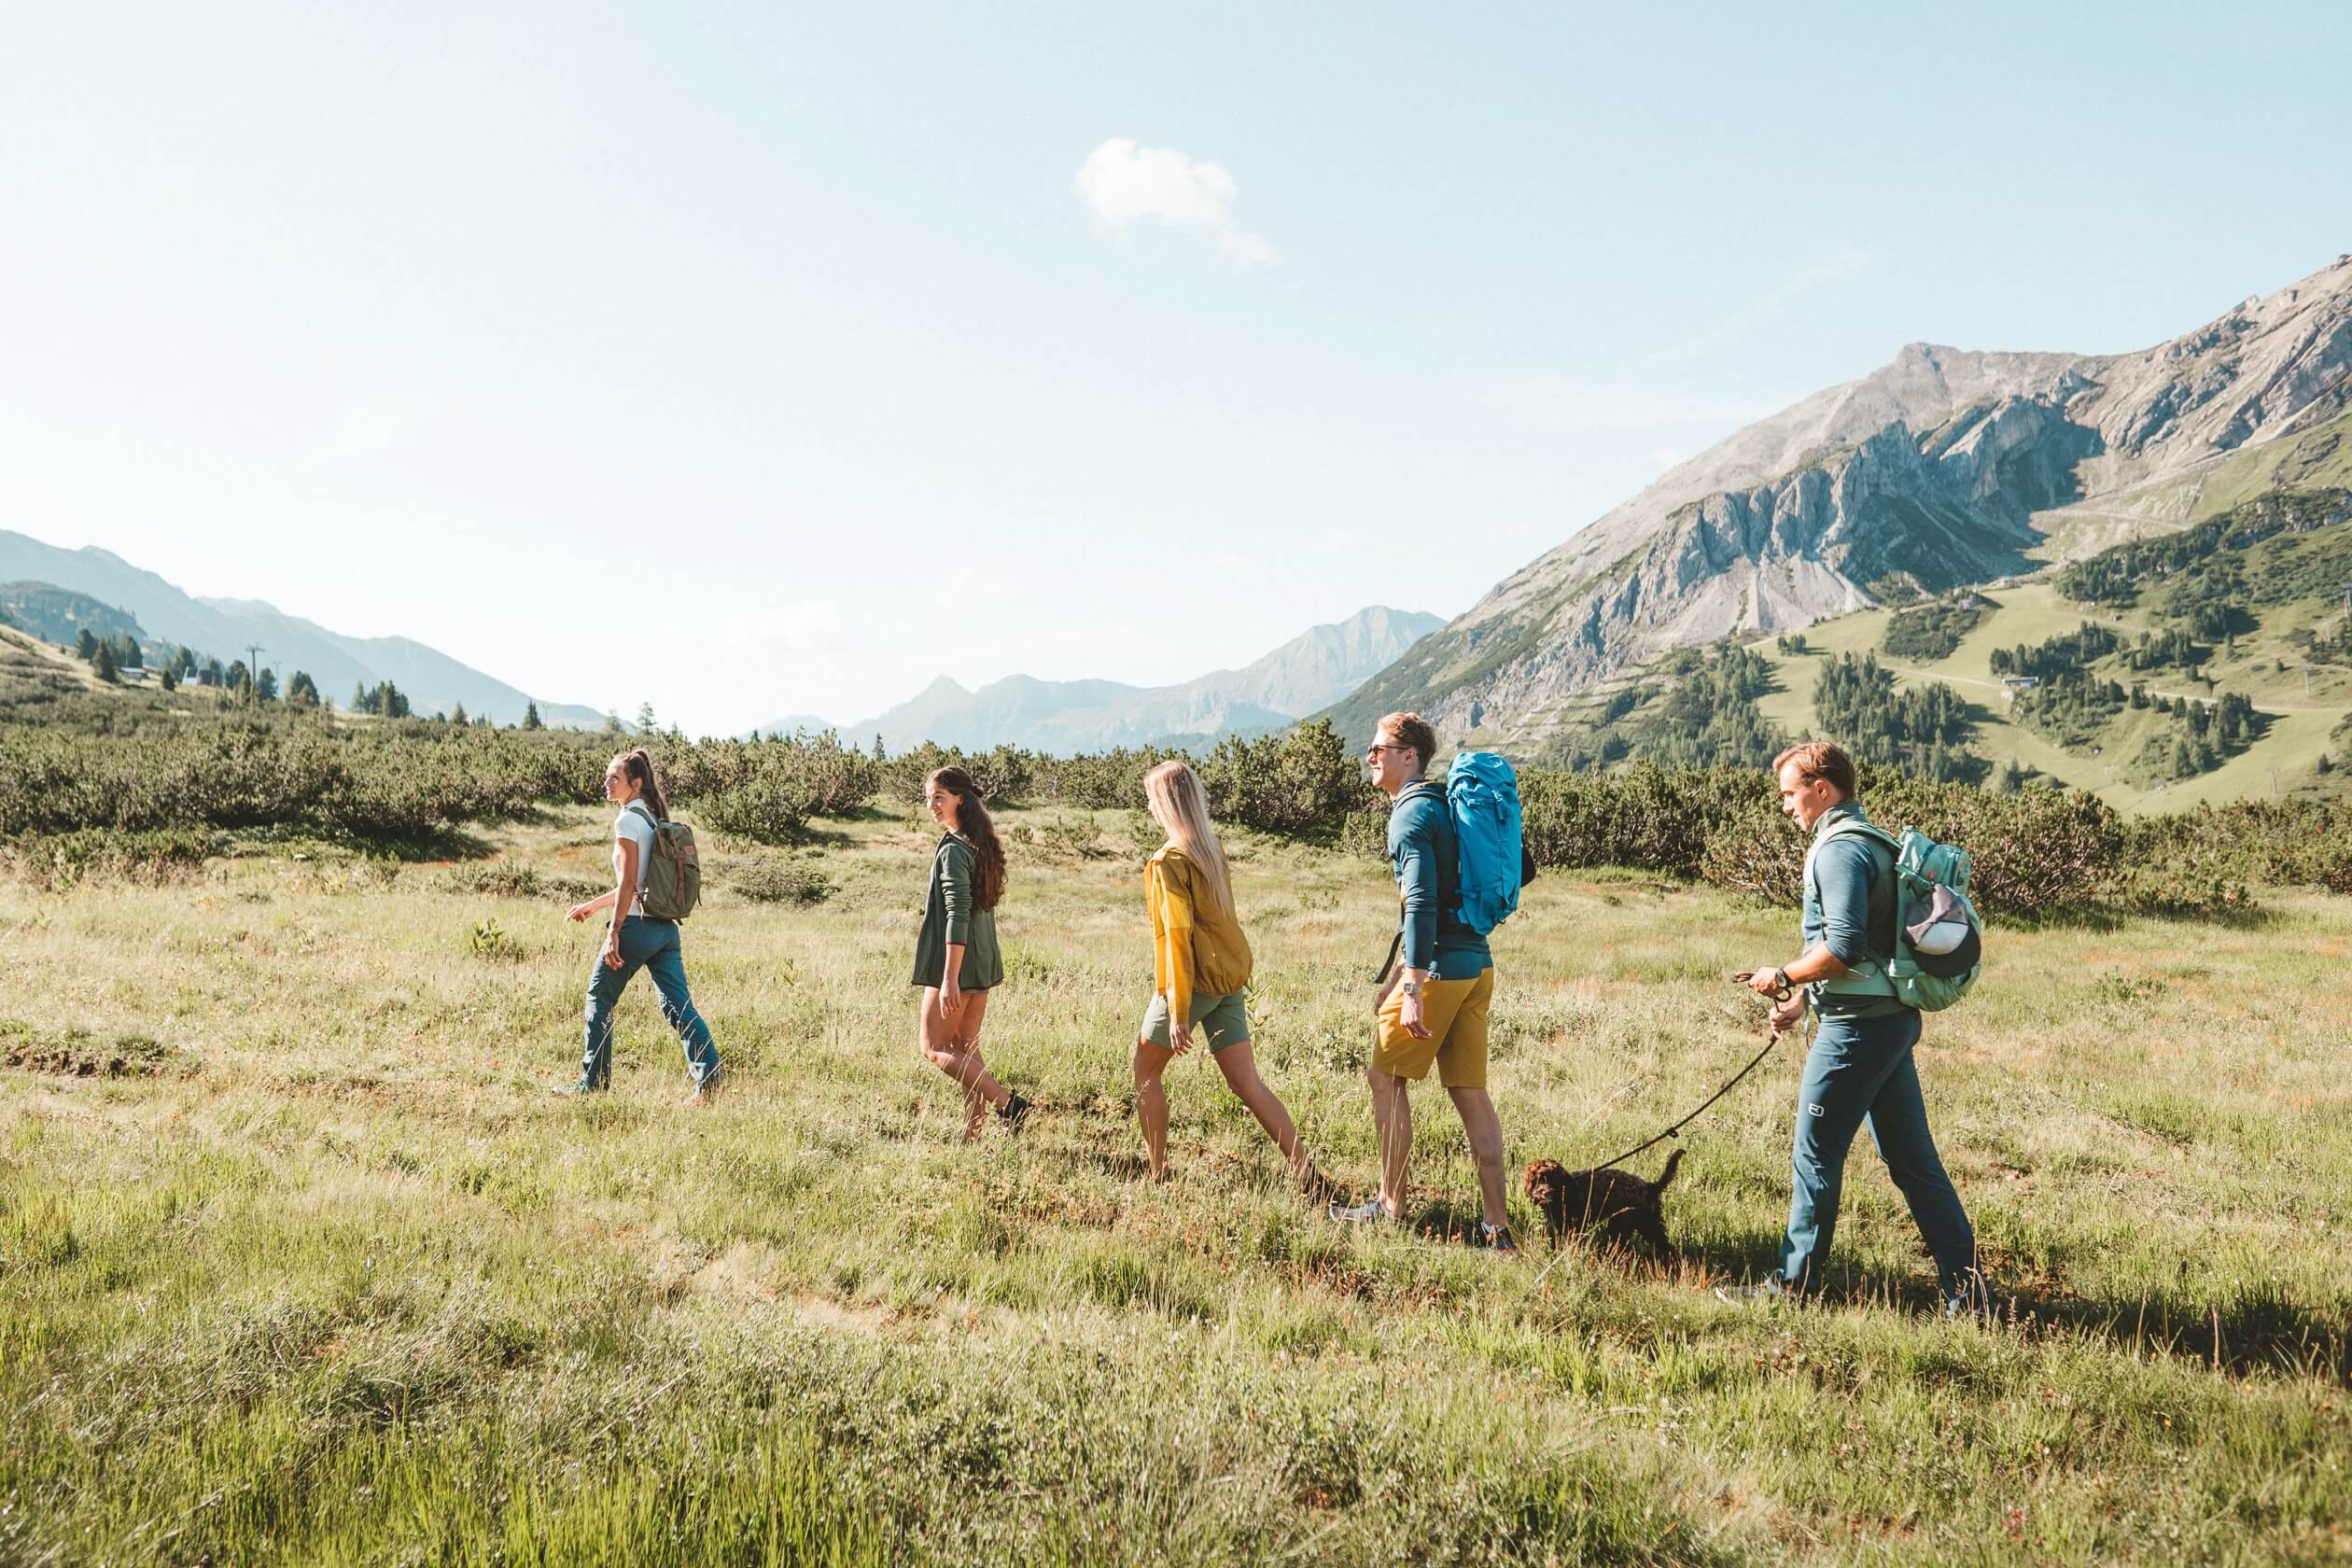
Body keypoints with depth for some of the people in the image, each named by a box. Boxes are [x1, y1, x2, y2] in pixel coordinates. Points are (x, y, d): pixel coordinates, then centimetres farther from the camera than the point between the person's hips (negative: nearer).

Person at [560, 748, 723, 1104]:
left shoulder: (627, 821, -10)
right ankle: (709, 1076, -11)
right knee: (678, 1005, 1)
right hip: (665, 927, 8)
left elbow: (629, 883, -16)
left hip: (637, 925, -8)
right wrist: (594, 904, 32)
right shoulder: (654, 818, 17)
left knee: (599, 999, 9)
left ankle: (594, 1082, 16)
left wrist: (614, 931, -17)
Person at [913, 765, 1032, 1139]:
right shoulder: (981, 845, 11)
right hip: (983, 962, 9)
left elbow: (957, 916, -22)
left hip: (956, 962, -9)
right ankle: (973, 1133, 14)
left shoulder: (953, 850, -17)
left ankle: (1008, 1102, -10)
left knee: (932, 1047, 0)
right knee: (966, 1049, 13)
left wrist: (949, 978, -23)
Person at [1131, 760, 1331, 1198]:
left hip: (1195, 981, -7)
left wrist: (1178, 1013, -19)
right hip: (1230, 980, 7)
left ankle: (1157, 1170, 17)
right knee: (1247, 1083, 6)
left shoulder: (1169, 861, -15)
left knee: (1146, 1069, 14)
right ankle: (1306, 1173, -1)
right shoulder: (1212, 846, 9)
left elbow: (1177, 934, -19)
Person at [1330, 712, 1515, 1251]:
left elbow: (1421, 905, -20)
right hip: (1478, 965, 8)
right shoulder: (1443, 807, 18)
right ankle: (1496, 1226, 6)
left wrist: (1412, 991, -22)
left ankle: (1390, 1206, 13)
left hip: (1439, 969, -8)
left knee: (1385, 1076, 6)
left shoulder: (1410, 815, -10)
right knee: (1470, 1091, 7)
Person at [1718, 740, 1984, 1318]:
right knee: (1913, 1157, 12)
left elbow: (1843, 948, -24)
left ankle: (1794, 1285, 13)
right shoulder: (1870, 840, 17)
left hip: (1858, 1028, -10)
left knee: (1815, 1156, 2)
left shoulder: (1840, 849, -15)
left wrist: (1783, 976, -9)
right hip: (1892, 1017, 10)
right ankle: (1965, 1287, 15)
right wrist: (1801, 1000, 17)